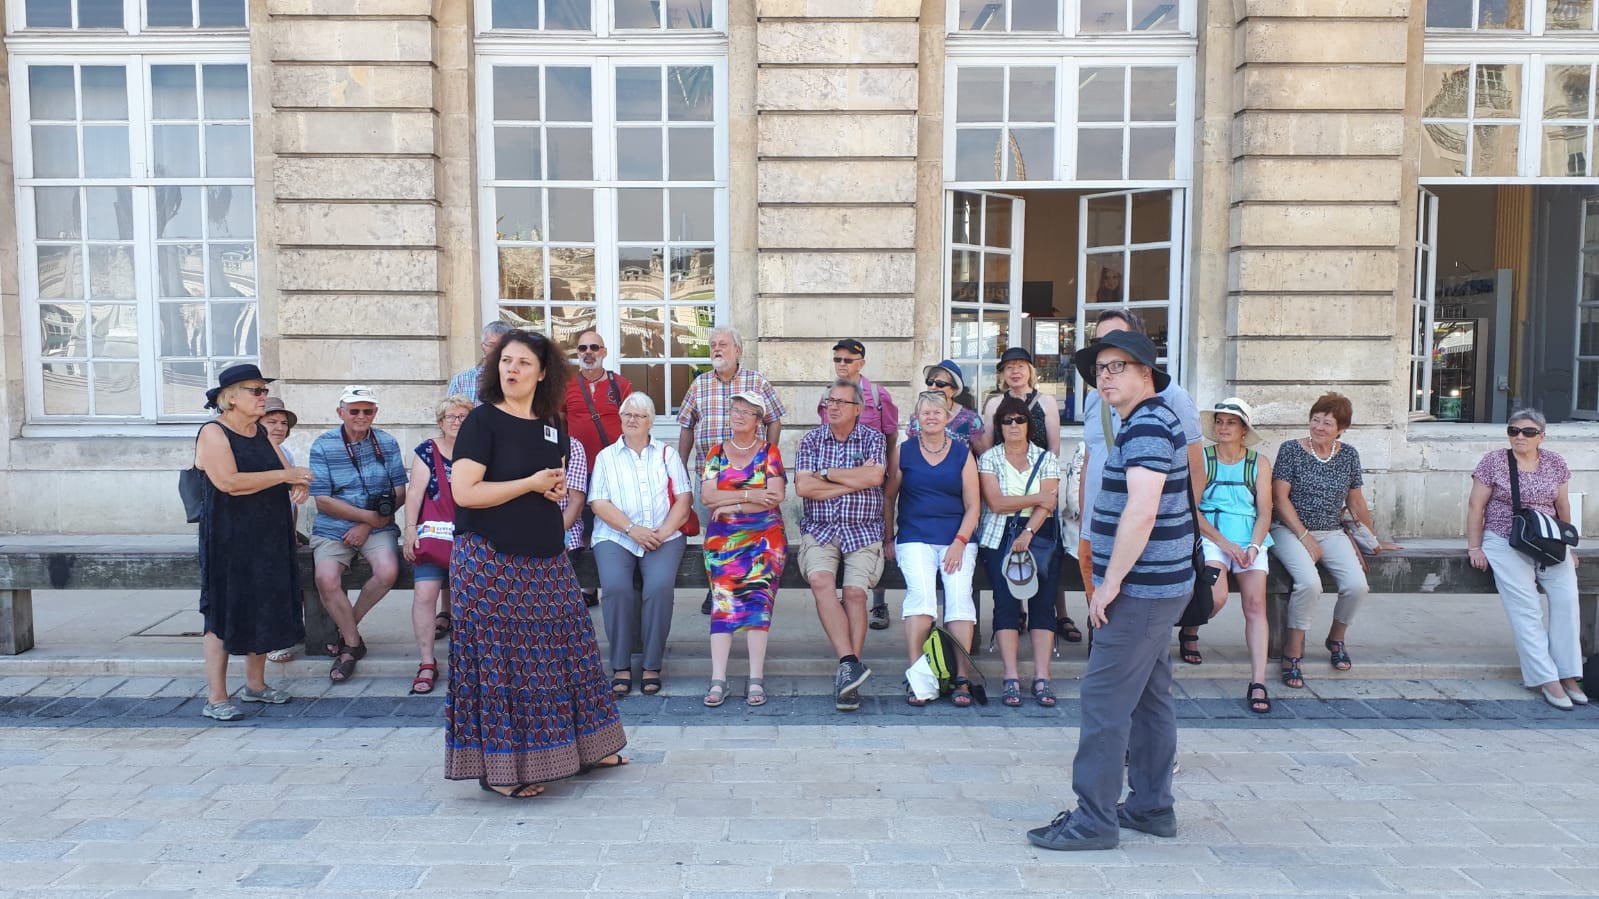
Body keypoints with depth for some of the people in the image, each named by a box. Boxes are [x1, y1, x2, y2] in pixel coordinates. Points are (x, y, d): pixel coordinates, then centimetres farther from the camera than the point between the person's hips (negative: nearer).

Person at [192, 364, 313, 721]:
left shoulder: (261, 432, 12)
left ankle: (255, 684, 27)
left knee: (264, 609, 13)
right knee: (224, 612, -2)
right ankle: (215, 699, 5)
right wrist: (283, 476, -20)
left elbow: (288, 471, 11)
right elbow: (229, 481, -24)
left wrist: (300, 484, -13)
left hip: (269, 536, 7)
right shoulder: (213, 433, -10)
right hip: (228, 538, -7)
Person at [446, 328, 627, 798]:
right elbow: (464, 492, -18)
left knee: (557, 650, 12)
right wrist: (531, 483, -15)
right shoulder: (482, 421, -9)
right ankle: (500, 766, 9)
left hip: (545, 559, 6)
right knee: (500, 658, -2)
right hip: (490, 560, -6)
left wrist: (558, 489, 1)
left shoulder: (552, 426, 9)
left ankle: (577, 746, 24)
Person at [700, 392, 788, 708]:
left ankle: (757, 679, -12)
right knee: (723, 601, -12)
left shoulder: (769, 451, 8)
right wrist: (750, 495, -10)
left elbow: (776, 496, -5)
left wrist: (732, 505, -7)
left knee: (758, 597, -14)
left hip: (765, 537, -1)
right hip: (723, 539, 1)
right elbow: (707, 495, -2)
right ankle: (718, 679, -14)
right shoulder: (716, 452, 13)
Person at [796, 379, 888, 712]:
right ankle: (850, 663, -30)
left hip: (863, 532, -1)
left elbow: (875, 476, -11)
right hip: (819, 532, 1)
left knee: (855, 592, -19)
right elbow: (803, 487, -3)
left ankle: (847, 676, -14)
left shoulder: (872, 439, 8)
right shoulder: (811, 441, 11)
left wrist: (827, 474, -5)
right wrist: (855, 480, -4)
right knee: (821, 581, -26)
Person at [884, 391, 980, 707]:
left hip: (957, 540, 1)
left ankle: (961, 677, -15)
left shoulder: (963, 453, 9)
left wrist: (960, 542, -5)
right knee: (920, 593, -23)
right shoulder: (904, 452, 9)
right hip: (914, 539, 0)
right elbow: (888, 496, 15)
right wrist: (889, 538, 10)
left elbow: (973, 505, 7)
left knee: (959, 594, -19)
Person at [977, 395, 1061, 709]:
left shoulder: (1046, 458, 9)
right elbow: (995, 503, -5)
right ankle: (1011, 677, -8)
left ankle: (1042, 677, -7)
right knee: (1006, 603, -9)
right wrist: (1036, 498, -7)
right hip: (1000, 538, -1)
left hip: (1039, 535, 1)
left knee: (1043, 603, -7)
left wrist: (1028, 533, -16)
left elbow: (1047, 505, -3)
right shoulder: (989, 458, 8)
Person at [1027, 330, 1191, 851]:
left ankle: (1095, 819, 0)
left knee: (1105, 700, -7)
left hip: (1141, 589, -11)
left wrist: (1110, 583, -22)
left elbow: (1140, 513, -27)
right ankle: (1152, 807, 24)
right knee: (1149, 698, 15)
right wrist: (1116, 580, 21)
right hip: (1153, 587, 11)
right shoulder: (1149, 423, 16)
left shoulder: (1148, 426, -17)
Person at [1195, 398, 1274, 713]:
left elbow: (1264, 513, 7)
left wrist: (1253, 547, -11)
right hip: (1210, 536, -2)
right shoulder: (1201, 459, 4)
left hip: (1250, 538, 2)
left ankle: (1258, 682, -17)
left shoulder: (1259, 463, 11)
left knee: (1256, 602, -15)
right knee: (1216, 597, -25)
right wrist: (1224, 543, -13)